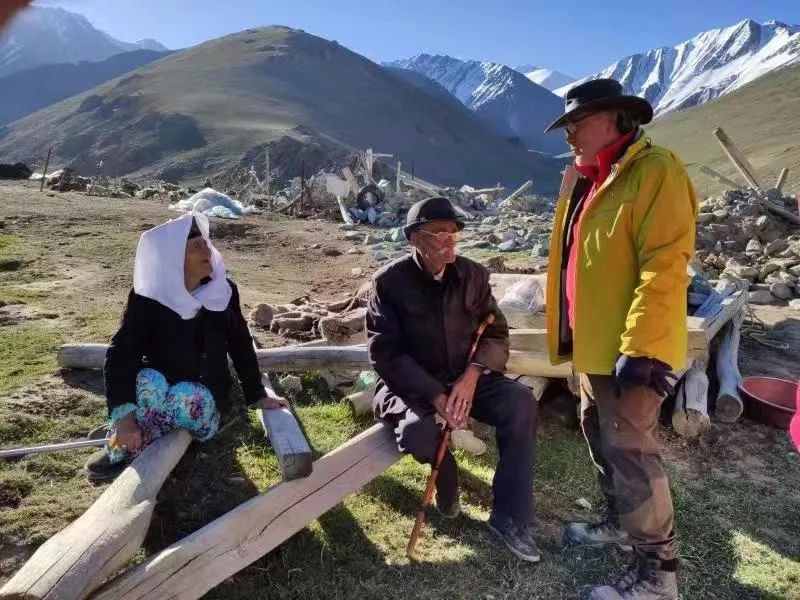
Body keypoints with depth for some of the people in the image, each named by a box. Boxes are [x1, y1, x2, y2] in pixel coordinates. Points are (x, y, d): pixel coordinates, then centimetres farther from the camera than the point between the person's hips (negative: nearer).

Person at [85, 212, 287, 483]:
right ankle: (119, 450, -17)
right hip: (157, 391, -1)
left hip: (203, 401, 1)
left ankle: (125, 448, -15)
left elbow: (241, 346, 4)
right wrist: (124, 414, -35)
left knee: (185, 397, -34)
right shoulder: (147, 299, -14)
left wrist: (257, 396, 5)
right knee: (149, 381, -35)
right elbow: (120, 355, -21)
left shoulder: (224, 291, -7)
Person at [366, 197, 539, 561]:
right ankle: (446, 476, 5)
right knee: (418, 433, -35)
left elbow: (496, 333, 1)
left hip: (464, 379, 4)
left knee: (521, 403, -22)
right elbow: (386, 354, -15)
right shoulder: (389, 282, -11)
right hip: (410, 384, -3)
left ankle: (509, 517, -9)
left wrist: (473, 374, -20)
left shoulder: (472, 275, 1)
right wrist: (436, 395, -26)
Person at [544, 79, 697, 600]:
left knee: (630, 451, -2)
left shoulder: (656, 171, -15)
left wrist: (641, 350, -26)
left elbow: (664, 267, -23)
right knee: (600, 436, 20)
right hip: (595, 343, 9)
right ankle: (620, 520, 41)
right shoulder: (589, 180, 14)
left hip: (628, 349, -9)